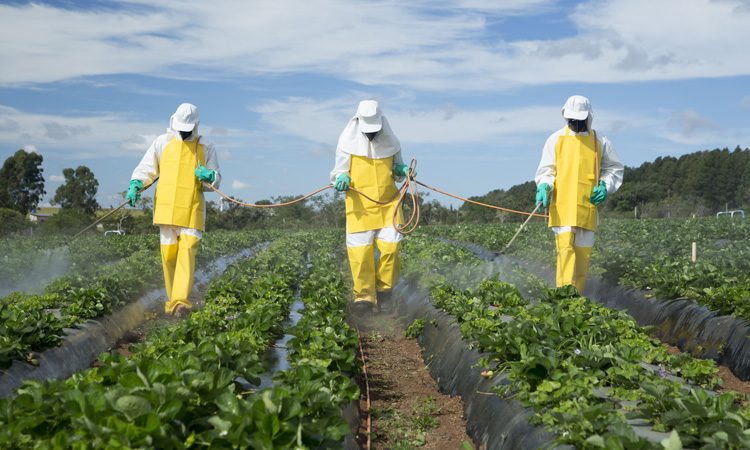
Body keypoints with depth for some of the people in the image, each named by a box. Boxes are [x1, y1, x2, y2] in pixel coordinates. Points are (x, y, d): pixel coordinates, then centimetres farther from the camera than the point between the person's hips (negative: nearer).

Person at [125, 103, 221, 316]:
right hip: (166, 208, 1)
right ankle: (172, 299, 16)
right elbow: (146, 168, 12)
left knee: (187, 250, -16)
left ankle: (181, 301, -23)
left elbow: (216, 180, 13)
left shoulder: (206, 148, 9)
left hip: (192, 210, -1)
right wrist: (135, 185, -6)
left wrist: (209, 176, -10)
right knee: (168, 254, 3)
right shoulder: (162, 142, 9)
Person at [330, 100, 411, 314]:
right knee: (359, 249, -7)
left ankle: (384, 289, 13)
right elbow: (339, 170, 6)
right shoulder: (348, 142, -2)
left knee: (391, 244, -8)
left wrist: (402, 170, -3)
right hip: (360, 204, -2)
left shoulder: (390, 141, 5)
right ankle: (365, 297, 3)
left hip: (388, 202, 2)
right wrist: (342, 179, -17)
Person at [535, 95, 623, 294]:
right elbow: (546, 170, 11)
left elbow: (615, 169, 21)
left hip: (588, 207, 2)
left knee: (583, 252, 3)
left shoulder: (600, 142, 11)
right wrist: (544, 187, -9)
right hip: (562, 205, -2)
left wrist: (605, 186, 3)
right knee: (565, 247, -15)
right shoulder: (556, 139, 8)